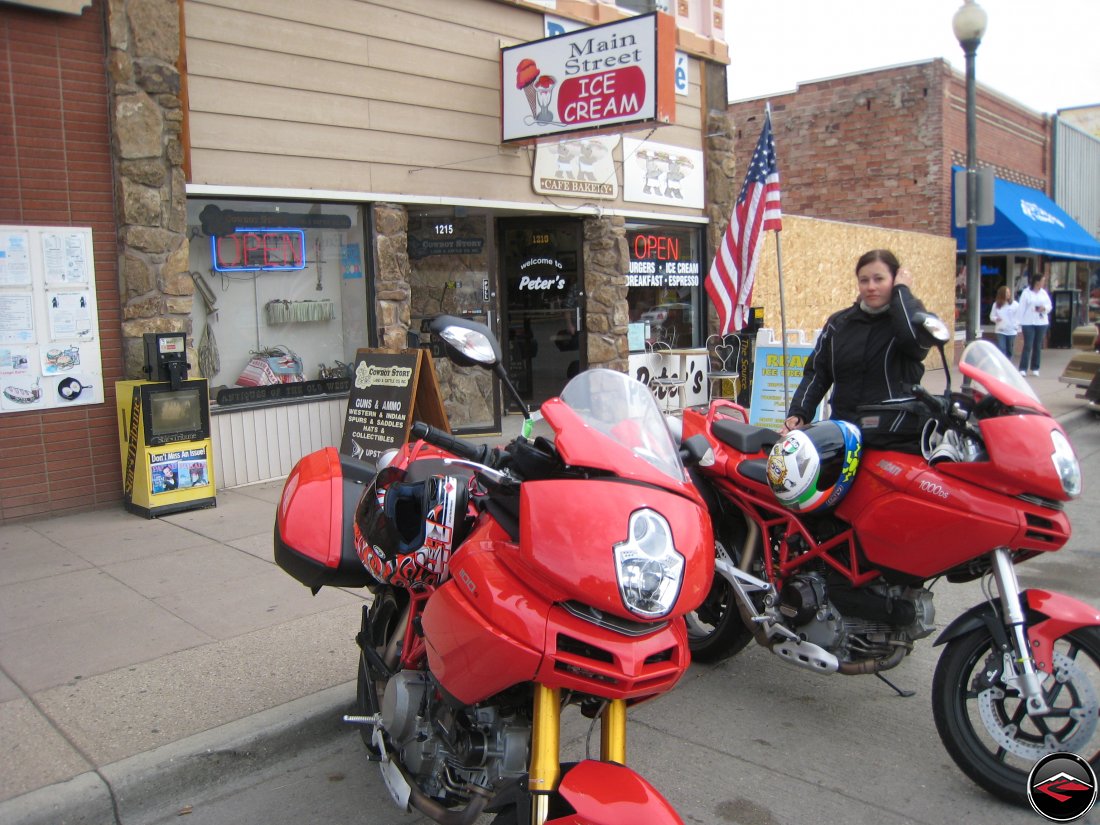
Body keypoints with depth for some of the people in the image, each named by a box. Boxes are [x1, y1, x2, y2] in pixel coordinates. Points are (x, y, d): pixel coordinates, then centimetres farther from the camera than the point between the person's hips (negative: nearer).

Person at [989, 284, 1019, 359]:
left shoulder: (1015, 304, -3)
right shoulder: (996, 304, 1)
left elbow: (1018, 316, -1)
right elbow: (992, 316, 5)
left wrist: (1016, 326, -12)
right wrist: (996, 319, -16)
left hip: (1011, 331, 0)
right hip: (1000, 330, 0)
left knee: (1009, 350, 10)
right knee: (1001, 349, -9)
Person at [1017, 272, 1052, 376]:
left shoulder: (1044, 293, 8)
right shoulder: (1026, 293, -5)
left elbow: (1050, 305, 14)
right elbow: (1022, 308, -6)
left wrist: (1045, 308, -10)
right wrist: (1020, 324, -8)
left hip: (1041, 322, 4)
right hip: (1028, 323, -4)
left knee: (1038, 346, 7)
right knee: (1027, 346, -9)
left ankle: (1035, 368, 15)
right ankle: (1023, 369, -9)